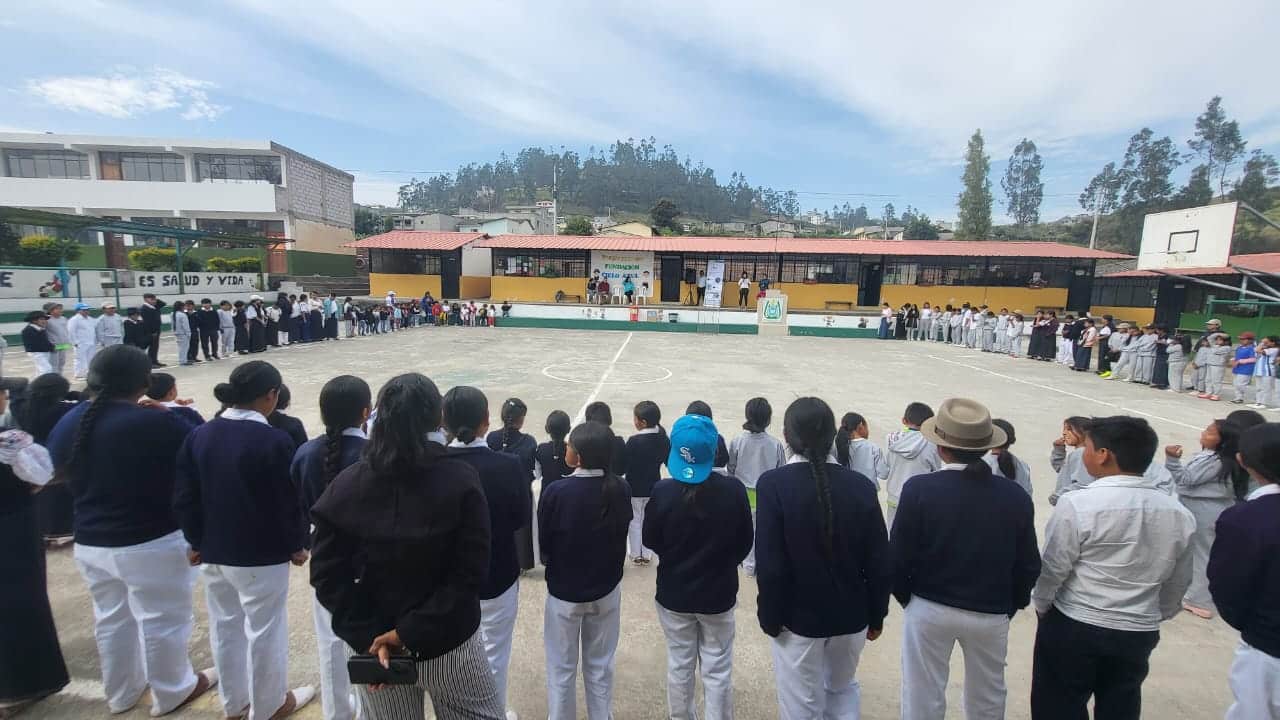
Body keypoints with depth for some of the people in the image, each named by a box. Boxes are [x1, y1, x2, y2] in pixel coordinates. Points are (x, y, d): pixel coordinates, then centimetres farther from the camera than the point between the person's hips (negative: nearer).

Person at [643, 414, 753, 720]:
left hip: (674, 592, 1)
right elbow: (745, 543, -6)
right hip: (719, 593, 0)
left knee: (679, 665, 19)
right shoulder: (734, 490, -20)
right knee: (718, 669, 16)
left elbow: (650, 540, -6)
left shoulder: (663, 491, -21)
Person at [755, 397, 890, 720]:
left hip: (798, 617, -3)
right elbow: (879, 562, -4)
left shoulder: (773, 483, -21)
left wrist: (770, 617, -5)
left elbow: (769, 564, -20)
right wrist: (876, 615, 10)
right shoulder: (861, 485, -10)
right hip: (851, 615, 4)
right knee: (843, 688, 29)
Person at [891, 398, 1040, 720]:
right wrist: (1011, 606, 15)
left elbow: (898, 557, -14)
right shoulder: (1016, 496, -9)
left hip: (929, 609, -3)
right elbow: (1028, 565, -1)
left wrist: (906, 597, 4)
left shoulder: (919, 489, -20)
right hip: (992, 614, 3)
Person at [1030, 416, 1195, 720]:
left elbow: (1053, 568, -14)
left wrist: (1041, 606, 4)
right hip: (1139, 634, 5)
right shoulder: (1179, 514, -3)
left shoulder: (1077, 504, -21)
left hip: (1073, 628, -5)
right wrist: (1155, 616, 25)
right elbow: (1177, 583, 8)